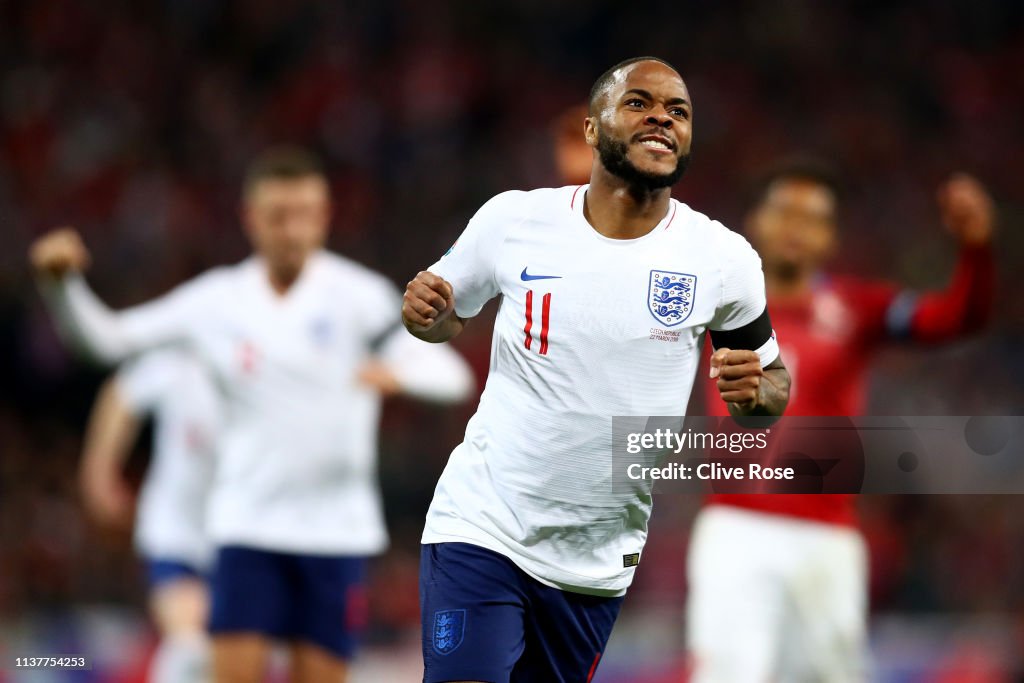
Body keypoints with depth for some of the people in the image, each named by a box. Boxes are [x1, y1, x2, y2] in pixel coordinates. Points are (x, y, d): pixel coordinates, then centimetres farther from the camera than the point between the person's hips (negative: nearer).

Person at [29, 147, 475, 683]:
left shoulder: (359, 295, -5)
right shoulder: (216, 301, 2)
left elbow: (450, 375, -13)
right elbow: (105, 338, 6)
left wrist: (398, 372, -35)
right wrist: (61, 282, -11)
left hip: (338, 528, -1)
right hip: (247, 523, 1)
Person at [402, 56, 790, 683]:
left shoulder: (723, 259, -5)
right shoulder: (513, 220, -5)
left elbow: (775, 376, 10)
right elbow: (449, 317, 12)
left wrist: (755, 390, -14)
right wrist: (424, 310, -11)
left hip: (597, 563, 2)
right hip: (481, 529, -2)